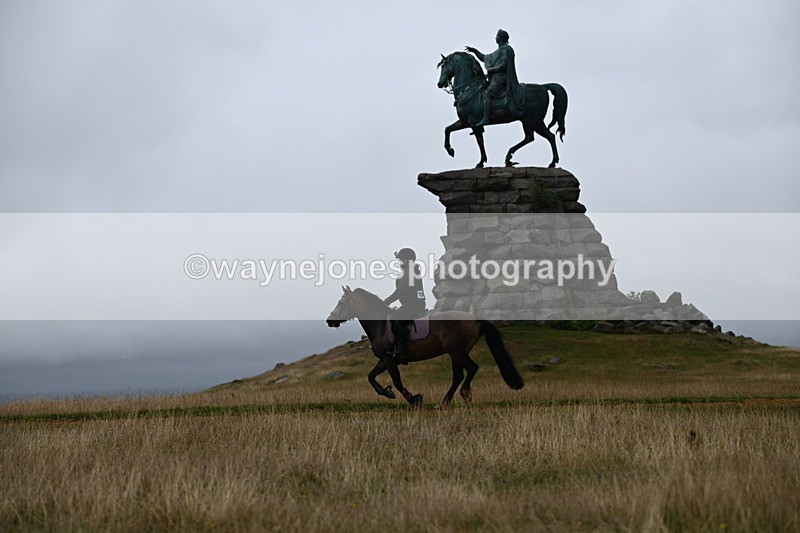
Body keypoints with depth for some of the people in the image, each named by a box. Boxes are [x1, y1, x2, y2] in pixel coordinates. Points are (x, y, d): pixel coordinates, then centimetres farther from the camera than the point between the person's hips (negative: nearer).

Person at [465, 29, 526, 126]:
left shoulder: (506, 50, -7)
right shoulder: (498, 51, 23)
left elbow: (503, 65, -18)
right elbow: (485, 58, 32)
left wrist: (491, 70, -12)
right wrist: (474, 51, 27)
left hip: (501, 79, -11)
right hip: (496, 79, 11)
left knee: (487, 94, -24)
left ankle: (485, 119, -35)